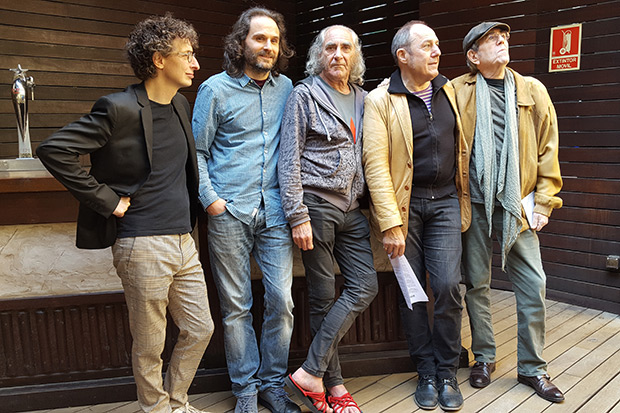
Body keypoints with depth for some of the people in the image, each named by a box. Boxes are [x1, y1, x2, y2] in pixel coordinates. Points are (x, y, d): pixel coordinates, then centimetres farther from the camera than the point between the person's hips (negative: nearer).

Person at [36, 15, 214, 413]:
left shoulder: (180, 104, 12)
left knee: (200, 329, 15)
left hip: (184, 242, 8)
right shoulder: (120, 109, -12)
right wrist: (106, 199, -14)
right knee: (149, 347, 7)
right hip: (144, 245, -7)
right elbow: (53, 150, -15)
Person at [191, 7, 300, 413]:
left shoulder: (285, 87, 12)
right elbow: (197, 152, 4)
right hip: (229, 213, -2)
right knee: (236, 307, 5)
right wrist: (210, 198, -7)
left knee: (281, 300, 1)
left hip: (274, 211, 3)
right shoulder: (216, 89, 2)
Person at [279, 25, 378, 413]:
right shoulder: (305, 94, -2)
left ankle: (311, 372, 7)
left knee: (365, 286, -1)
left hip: (352, 207, 6)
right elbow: (289, 160, -8)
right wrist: (298, 216, -14)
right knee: (324, 296, 1)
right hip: (317, 205, -6)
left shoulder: (362, 98, 15)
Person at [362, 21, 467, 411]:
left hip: (445, 202, 3)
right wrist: (390, 224, -17)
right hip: (404, 204, -3)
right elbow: (376, 164, -13)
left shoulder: (448, 91, 9)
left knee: (448, 286, -5)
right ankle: (426, 373, 22)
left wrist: (464, 195, 13)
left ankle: (447, 372, 14)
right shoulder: (380, 101, -7)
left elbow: (461, 146, 18)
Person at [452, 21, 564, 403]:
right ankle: (484, 357, 28)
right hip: (474, 206, -1)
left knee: (533, 286, 2)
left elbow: (548, 150, 9)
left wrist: (543, 202, 4)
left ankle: (533, 368, 20)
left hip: (518, 206, 2)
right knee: (477, 284, 9)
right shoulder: (458, 92, 2)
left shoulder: (532, 91, 7)